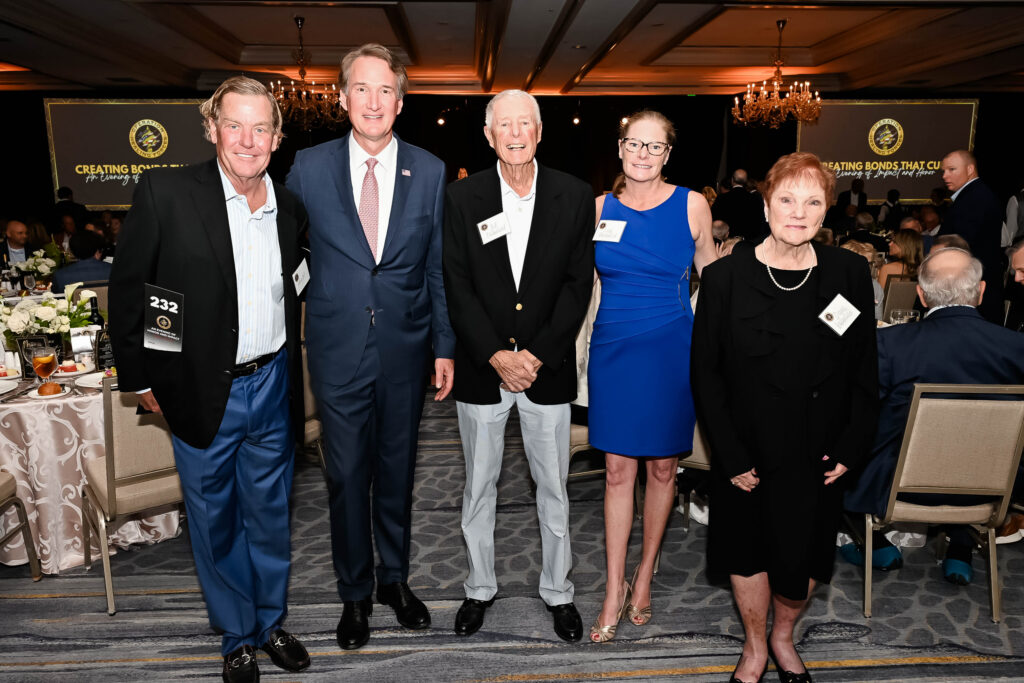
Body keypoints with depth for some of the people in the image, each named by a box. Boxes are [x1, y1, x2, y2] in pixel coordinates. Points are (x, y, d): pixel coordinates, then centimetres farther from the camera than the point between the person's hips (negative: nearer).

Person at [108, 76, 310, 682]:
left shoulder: (290, 207, 1)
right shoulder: (165, 192, -12)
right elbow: (127, 288, -5)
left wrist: (288, 370, 12)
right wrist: (140, 377, -3)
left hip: (273, 386, 3)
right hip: (201, 392, -3)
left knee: (270, 517, 18)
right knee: (215, 523, 14)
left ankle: (273, 622, 40)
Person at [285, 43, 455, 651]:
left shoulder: (430, 171, 1)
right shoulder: (309, 168, -1)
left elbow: (440, 266, 4)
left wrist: (445, 345, 3)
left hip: (406, 349, 1)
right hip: (338, 348, -1)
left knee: (397, 470, 15)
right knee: (347, 476, 10)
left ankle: (395, 578, 36)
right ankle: (355, 592, 30)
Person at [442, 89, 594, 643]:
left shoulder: (574, 196, -1)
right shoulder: (463, 197, -1)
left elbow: (578, 284, -4)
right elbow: (457, 287, -4)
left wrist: (537, 355, -12)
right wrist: (496, 356, -13)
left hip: (547, 368, 0)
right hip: (481, 369, 0)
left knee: (553, 487, 12)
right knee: (478, 486, 13)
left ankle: (557, 590, 32)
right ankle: (480, 588, 34)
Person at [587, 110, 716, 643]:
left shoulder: (691, 206, -1)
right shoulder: (599, 208, 3)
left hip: (671, 349, -1)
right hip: (613, 347, 1)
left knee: (662, 465, 10)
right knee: (617, 467, 4)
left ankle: (645, 574, 30)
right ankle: (614, 589, 16)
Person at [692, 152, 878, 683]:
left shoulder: (850, 273, -4)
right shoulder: (724, 277, -11)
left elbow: (865, 369, 2)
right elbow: (705, 372, -8)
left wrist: (850, 446, -4)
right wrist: (730, 455, -11)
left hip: (818, 453, 2)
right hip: (747, 453, -1)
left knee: (806, 555, 12)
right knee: (748, 548, 15)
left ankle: (783, 637, 43)